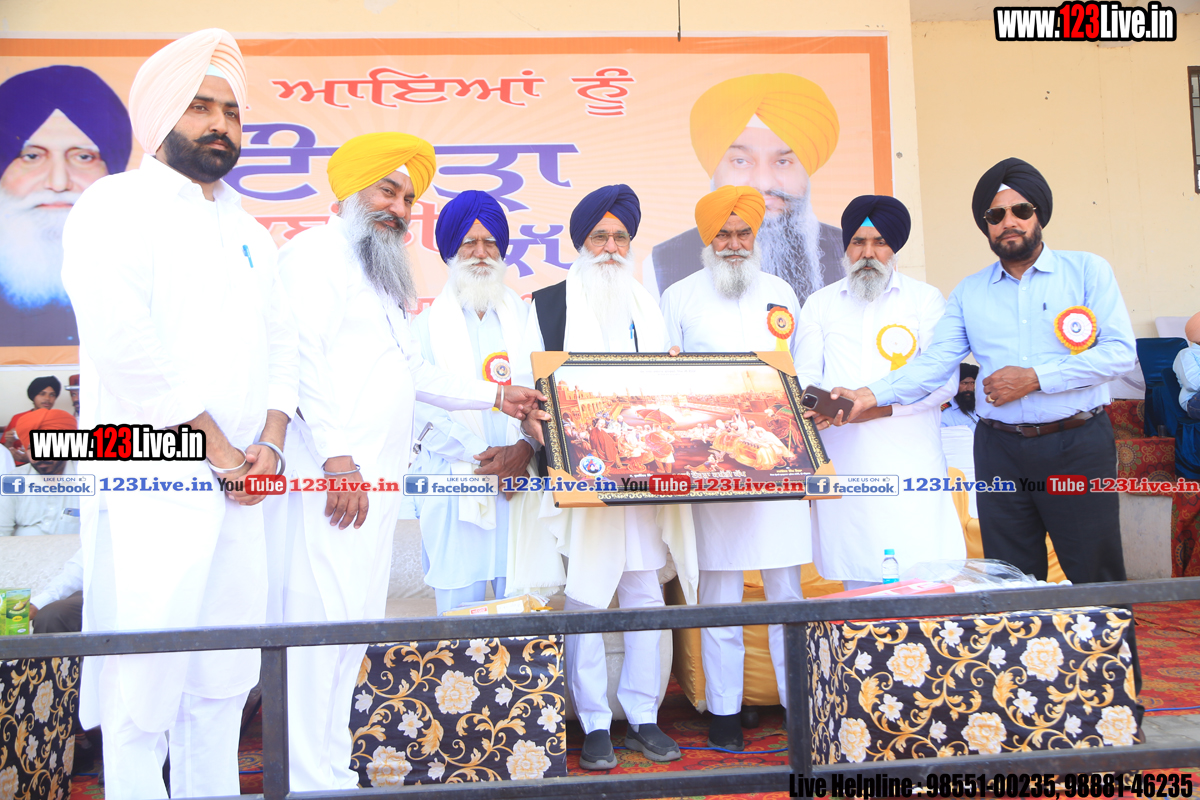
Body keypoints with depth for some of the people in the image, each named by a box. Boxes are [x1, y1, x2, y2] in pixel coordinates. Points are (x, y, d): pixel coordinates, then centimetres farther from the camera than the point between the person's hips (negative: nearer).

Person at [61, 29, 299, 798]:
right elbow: (123, 344, -15)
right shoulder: (116, 207, -3)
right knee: (146, 684, -3)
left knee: (225, 678, 13)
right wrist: (220, 450, -13)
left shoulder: (248, 231, 19)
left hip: (240, 493, 7)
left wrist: (270, 442, -1)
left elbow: (282, 340, 15)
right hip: (154, 486, -7)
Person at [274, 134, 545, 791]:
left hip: (372, 479, 9)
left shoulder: (381, 281, 27)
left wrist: (495, 396, 28)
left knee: (356, 626, 9)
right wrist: (337, 456, -22)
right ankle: (312, 782, -4)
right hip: (328, 476, -9)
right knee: (323, 619, -11)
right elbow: (302, 356, -14)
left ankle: (332, 772, 18)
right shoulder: (315, 253, -2)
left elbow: (418, 374, 32)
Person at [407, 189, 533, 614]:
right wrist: (482, 454, -11)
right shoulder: (426, 324, 11)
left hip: (521, 481, 1)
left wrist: (524, 448, -13)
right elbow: (422, 405, 0)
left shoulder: (527, 317, 16)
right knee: (459, 606, -3)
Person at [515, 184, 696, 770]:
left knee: (645, 594, 7)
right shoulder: (549, 304, 6)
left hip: (644, 474, 4)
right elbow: (531, 386, 1)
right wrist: (549, 430, -15)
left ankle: (643, 716, 17)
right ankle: (593, 723, 10)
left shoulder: (648, 308, 18)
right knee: (585, 597, -1)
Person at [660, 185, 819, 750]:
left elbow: (808, 359, 18)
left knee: (786, 586, 6)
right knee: (719, 589, 1)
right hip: (711, 464, -2)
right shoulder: (679, 297, 7)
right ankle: (723, 709, 12)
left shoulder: (782, 292, 17)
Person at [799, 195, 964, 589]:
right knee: (858, 583, 2)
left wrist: (884, 405, -14)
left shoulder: (925, 299, 10)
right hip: (843, 465, 2)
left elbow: (944, 380, 2)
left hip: (909, 461, -1)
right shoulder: (820, 304, 16)